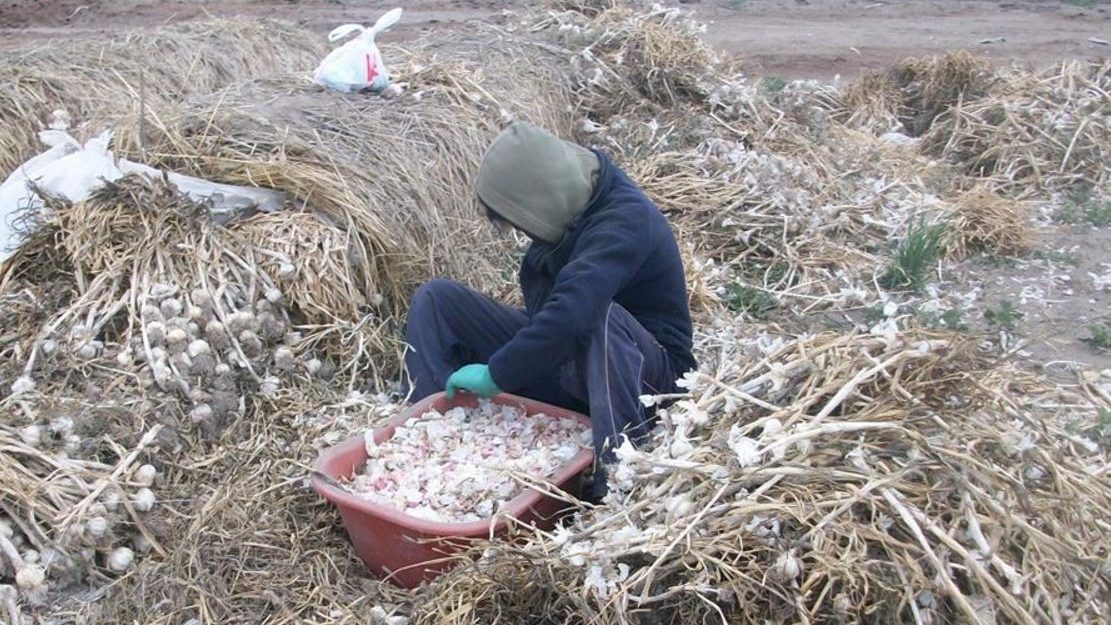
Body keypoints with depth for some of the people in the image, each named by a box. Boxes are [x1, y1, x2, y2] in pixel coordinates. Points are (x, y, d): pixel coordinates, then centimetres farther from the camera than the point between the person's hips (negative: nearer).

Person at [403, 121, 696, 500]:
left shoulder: (625, 222, -26)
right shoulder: (571, 204, -1)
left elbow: (571, 312, -41)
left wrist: (496, 375, -33)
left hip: (645, 375, -8)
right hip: (558, 357, 8)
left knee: (599, 315, -43)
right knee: (434, 299, -2)